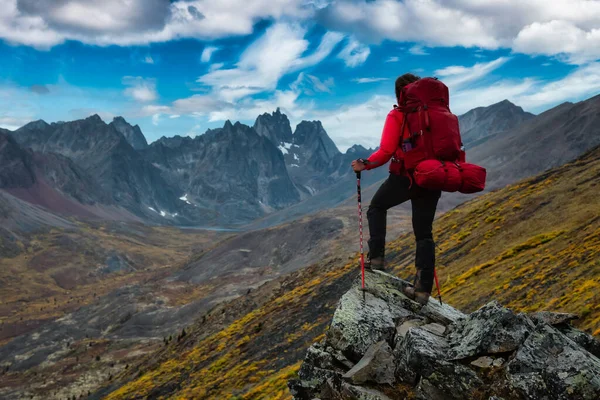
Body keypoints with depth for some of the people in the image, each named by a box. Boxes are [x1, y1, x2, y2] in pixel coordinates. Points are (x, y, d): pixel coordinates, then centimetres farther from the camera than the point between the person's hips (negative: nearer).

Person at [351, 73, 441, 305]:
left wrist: (365, 164, -4)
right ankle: (423, 289, 6)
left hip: (404, 177, -4)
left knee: (377, 208, 24)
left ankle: (376, 256, 10)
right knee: (424, 234, 11)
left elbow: (386, 152, -15)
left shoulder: (397, 116, -6)